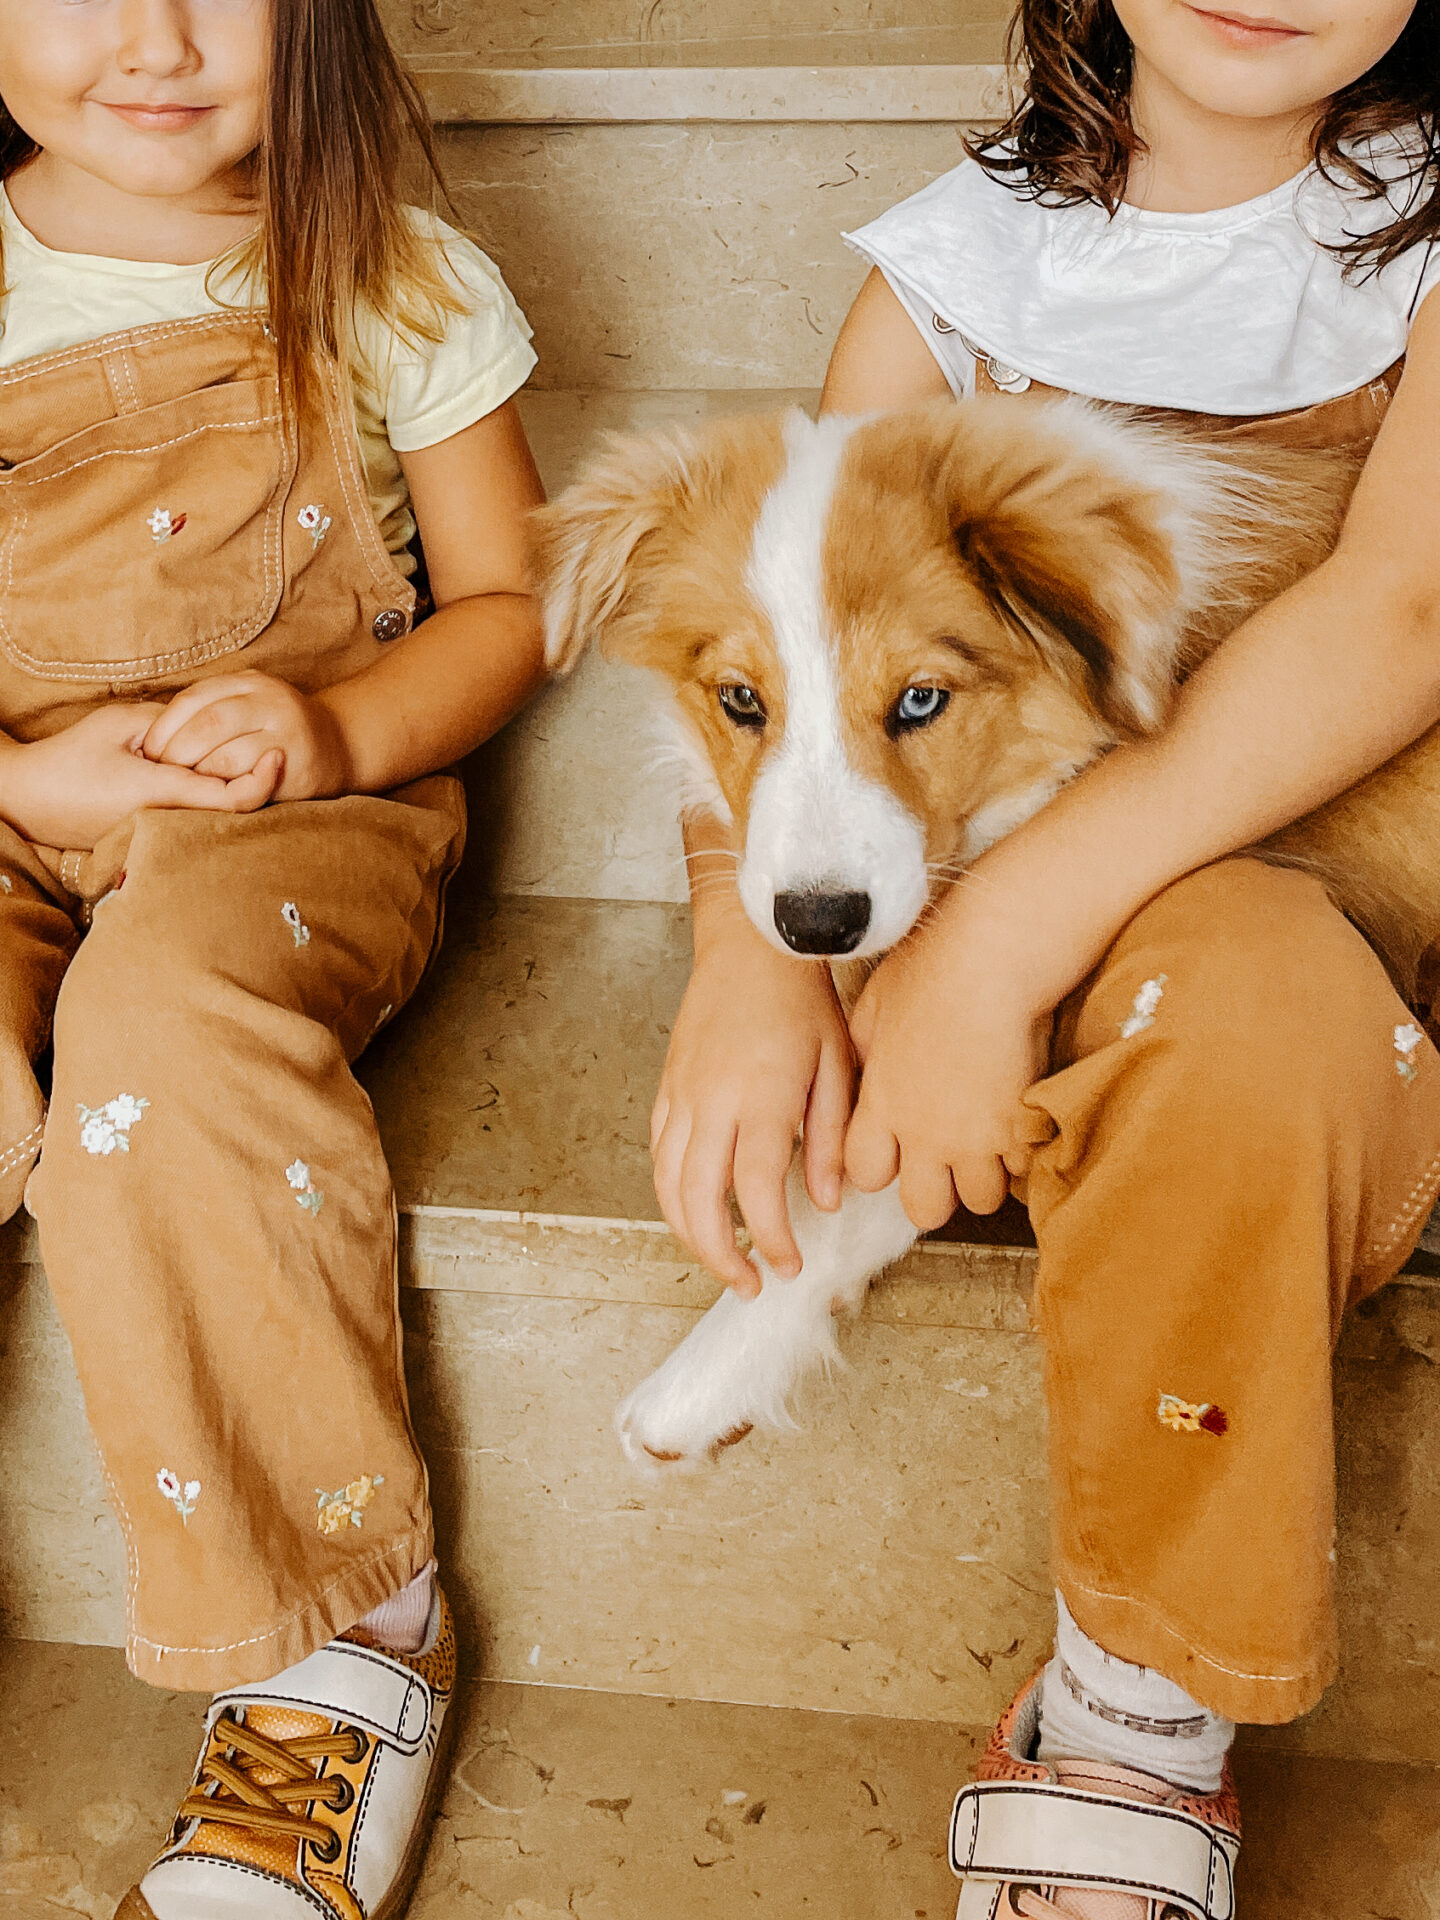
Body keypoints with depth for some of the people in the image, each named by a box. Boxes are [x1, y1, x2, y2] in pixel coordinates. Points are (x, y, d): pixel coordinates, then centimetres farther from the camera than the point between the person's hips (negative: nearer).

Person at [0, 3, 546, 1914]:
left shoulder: (396, 284, 4)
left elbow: (505, 606, 7)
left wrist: (336, 729, -13)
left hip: (302, 808, -2)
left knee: (165, 1017, -36)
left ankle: (346, 1631, -22)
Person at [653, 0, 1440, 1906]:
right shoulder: (971, 246, 7)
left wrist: (1006, 929, -28)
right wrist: (747, 951, -20)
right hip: (986, 887, 0)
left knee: (1248, 983, -33)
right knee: (1247, 973, -33)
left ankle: (1129, 1730, -17)